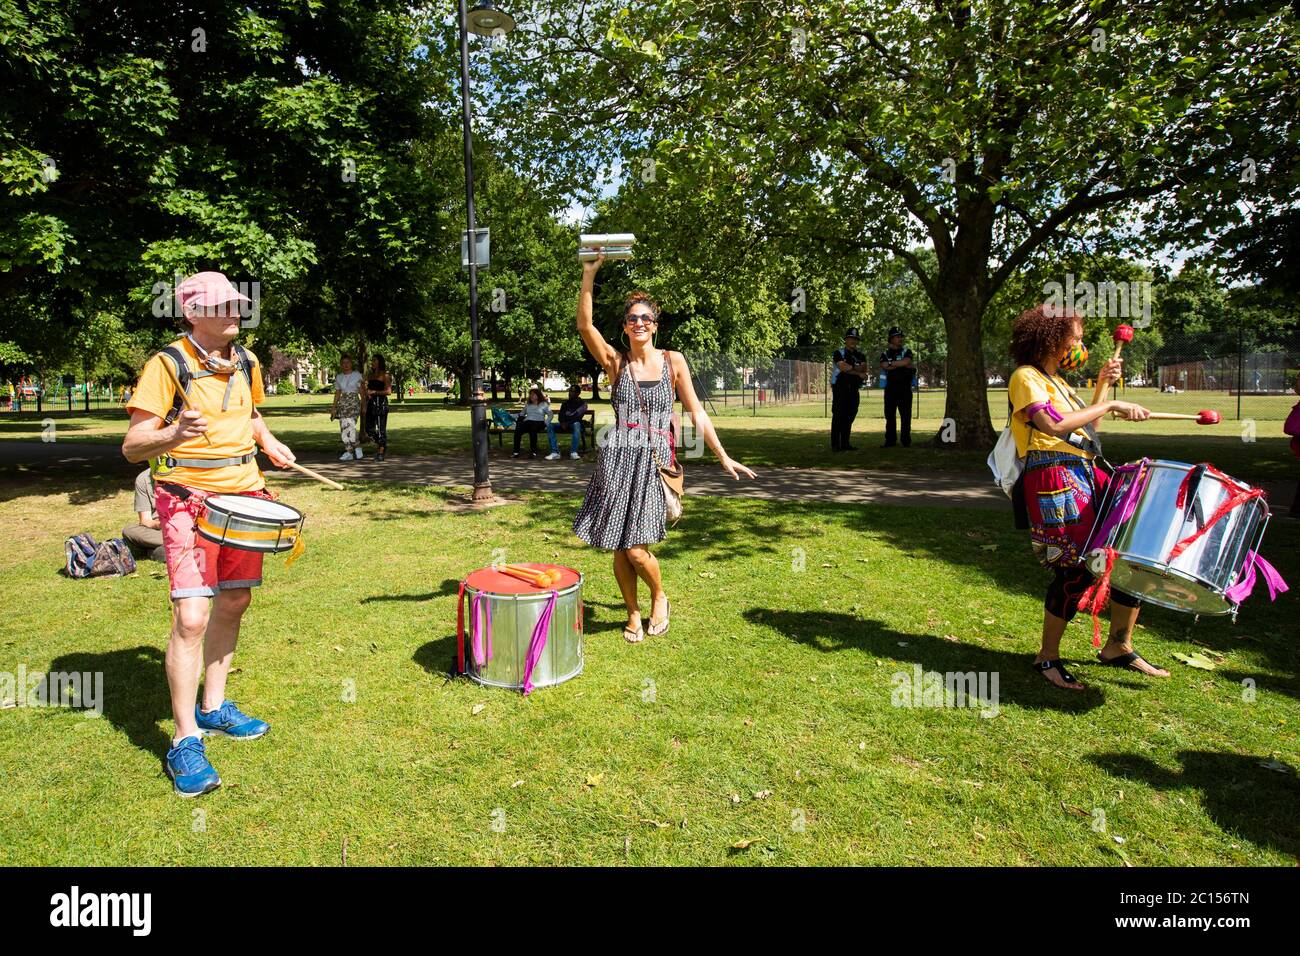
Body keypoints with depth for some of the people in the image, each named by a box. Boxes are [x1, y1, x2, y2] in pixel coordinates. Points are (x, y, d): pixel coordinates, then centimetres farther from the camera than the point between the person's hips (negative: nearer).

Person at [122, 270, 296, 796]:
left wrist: (268, 441, 9)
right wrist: (176, 433, -33)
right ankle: (185, 741, -1)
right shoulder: (168, 364, -11)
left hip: (245, 494, 7)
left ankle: (213, 707, 30)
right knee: (191, 616, -13)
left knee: (233, 603, 13)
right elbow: (132, 447, -13)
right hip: (189, 499, -7)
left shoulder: (246, 363, 8)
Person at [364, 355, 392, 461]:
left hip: (381, 402, -8)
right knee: (369, 429, 7)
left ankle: (381, 454, 1)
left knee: (381, 428, -5)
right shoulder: (372, 375, 18)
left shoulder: (385, 375, -4)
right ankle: (382, 448, 23)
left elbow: (388, 391, -13)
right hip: (371, 402, 8)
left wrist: (374, 392, -16)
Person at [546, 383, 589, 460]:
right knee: (550, 425, -22)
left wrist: (568, 423, -17)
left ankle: (573, 452, -44)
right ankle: (555, 452, -31)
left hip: (574, 424, -4)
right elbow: (561, 415, 12)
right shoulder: (565, 403, 19)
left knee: (577, 424, -41)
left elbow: (578, 417, -7)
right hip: (565, 425, 4)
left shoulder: (582, 404, 5)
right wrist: (563, 423, -9)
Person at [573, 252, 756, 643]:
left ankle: (659, 597, 23)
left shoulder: (673, 361, 5)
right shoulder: (615, 361, 5)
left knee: (636, 549, -8)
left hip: (654, 459, -1)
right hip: (618, 458, 1)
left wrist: (723, 457, 4)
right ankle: (633, 613, 26)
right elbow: (584, 326, -9)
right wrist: (588, 275, -15)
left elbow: (696, 411, 6)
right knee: (619, 548, 5)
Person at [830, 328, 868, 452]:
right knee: (838, 416, -8)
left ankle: (845, 444, 10)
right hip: (840, 387, -5)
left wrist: (849, 367, -11)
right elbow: (842, 367, -14)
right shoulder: (838, 353, 2)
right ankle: (835, 445, -7)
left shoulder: (860, 356, 18)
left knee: (850, 417, 5)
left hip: (853, 389, 6)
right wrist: (858, 372, -5)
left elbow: (864, 369, 1)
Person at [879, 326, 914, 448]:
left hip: (904, 387, -2)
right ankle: (890, 441, 9)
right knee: (889, 415, 4)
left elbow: (906, 361, -14)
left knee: (905, 415, -2)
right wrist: (903, 365, -10)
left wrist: (891, 363, -7)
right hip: (890, 387, 2)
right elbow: (883, 366, -8)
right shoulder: (885, 353, 12)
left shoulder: (906, 351, 7)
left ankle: (906, 441, 2)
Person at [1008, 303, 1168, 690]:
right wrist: (1111, 405, -14)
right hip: (1054, 480, -9)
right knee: (1076, 569, -10)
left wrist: (1103, 383, 19)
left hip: (1086, 475, 9)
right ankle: (1047, 658, 7)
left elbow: (1083, 424, 25)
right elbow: (1054, 426, -20)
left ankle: (1119, 646, 20)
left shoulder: (1057, 380, 23)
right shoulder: (1025, 376, -5)